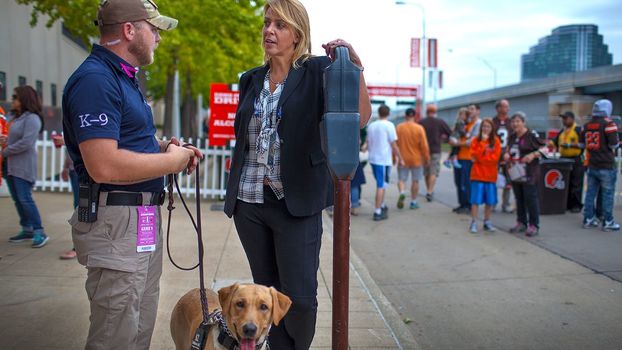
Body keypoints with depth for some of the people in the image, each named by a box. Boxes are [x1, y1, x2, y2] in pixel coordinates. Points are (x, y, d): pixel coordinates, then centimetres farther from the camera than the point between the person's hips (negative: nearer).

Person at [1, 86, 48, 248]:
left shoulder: (32, 118, -14)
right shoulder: (17, 118, 16)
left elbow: (26, 143, -21)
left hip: (24, 167, -9)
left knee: (25, 199, -10)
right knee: (17, 199, 11)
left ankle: (40, 232, -6)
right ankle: (27, 229, 20)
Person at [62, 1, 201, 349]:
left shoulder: (123, 78, 14)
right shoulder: (95, 79, -18)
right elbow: (104, 166, -28)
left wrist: (163, 146, 7)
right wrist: (171, 160, -15)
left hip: (144, 217, 10)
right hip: (117, 220, -10)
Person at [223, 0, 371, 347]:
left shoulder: (317, 71, -2)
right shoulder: (251, 80, 12)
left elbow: (360, 118, -13)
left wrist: (355, 66, -26)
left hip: (296, 202, -5)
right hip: (249, 202, 5)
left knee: (300, 298, -4)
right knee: (267, 292, 14)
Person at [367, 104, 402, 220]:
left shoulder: (371, 126, 9)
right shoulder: (389, 125, -9)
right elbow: (394, 145, -10)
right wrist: (400, 158, 0)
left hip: (373, 159, 6)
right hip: (384, 160, -6)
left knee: (381, 184, 21)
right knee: (381, 186, -2)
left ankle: (382, 206, 31)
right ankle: (377, 213, -1)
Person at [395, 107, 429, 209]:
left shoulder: (398, 127, -5)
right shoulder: (419, 128, -9)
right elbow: (424, 145, -10)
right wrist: (426, 158, 2)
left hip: (402, 159, 1)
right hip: (416, 159, -1)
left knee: (402, 179, 9)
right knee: (415, 181, 11)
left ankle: (402, 193, -20)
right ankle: (413, 202, 15)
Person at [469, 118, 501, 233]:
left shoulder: (496, 141, 4)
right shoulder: (476, 140, 1)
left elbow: (495, 157, -5)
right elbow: (475, 155, -12)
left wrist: (480, 158, -10)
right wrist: (483, 142, -14)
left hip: (491, 175, 2)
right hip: (478, 174, -2)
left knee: (490, 201, 7)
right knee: (476, 200, -3)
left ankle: (487, 222, 19)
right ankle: (473, 223, 2)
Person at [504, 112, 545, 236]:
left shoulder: (531, 135, -9)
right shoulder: (512, 137, 12)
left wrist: (533, 155, -21)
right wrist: (506, 154, 7)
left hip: (529, 173, -7)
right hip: (515, 172, 7)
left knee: (531, 198, -4)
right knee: (519, 198, 13)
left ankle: (534, 225, 3)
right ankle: (521, 222, 24)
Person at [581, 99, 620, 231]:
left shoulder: (586, 125, 7)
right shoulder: (608, 124, -13)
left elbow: (582, 143, 14)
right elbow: (614, 144, -15)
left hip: (592, 165, 6)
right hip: (606, 166, -6)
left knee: (590, 192, 11)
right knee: (607, 194, 1)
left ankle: (588, 219, 16)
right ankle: (608, 222, 6)